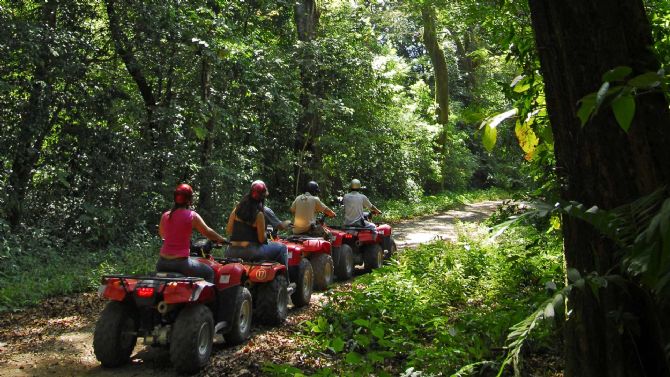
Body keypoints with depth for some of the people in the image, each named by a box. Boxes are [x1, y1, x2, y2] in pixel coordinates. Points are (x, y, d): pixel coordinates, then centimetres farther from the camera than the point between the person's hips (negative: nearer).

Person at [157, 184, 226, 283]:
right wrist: (222, 240, 17)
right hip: (181, 262, -5)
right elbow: (208, 232, 0)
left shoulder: (165, 216, 5)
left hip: (163, 261, 5)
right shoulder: (192, 216, -8)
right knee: (209, 273, 14)